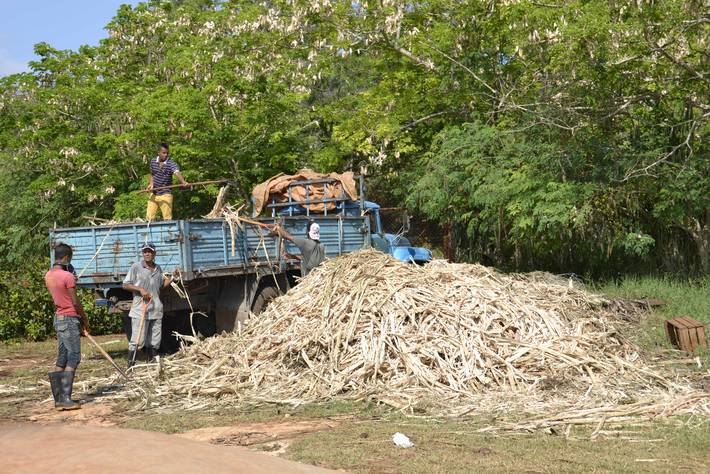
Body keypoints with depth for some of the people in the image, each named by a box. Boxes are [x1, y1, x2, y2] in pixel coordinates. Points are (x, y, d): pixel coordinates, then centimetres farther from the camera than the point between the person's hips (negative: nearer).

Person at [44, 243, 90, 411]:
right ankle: (65, 398, -11)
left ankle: (58, 399, 10)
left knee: (62, 359, 10)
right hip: (69, 319, -9)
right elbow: (75, 302, -14)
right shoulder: (67, 276, -17)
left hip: (58, 318, 9)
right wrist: (85, 320, -1)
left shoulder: (48, 276, 9)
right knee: (73, 358, -6)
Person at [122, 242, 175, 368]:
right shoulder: (136, 267, -3)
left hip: (156, 310, 6)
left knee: (154, 341, 10)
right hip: (140, 310, -6)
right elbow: (125, 285, -2)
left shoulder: (158, 268, 14)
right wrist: (140, 289, -15)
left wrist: (171, 278, 10)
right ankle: (130, 366, -4)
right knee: (137, 340, -9)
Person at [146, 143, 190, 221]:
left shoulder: (171, 164, -15)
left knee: (167, 218, -4)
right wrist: (151, 184, -1)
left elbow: (177, 173, -34)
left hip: (165, 195, -4)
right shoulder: (153, 162, 2)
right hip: (153, 194, 4)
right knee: (149, 217, 6)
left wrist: (183, 182, -54)